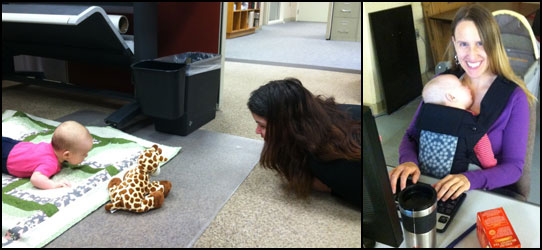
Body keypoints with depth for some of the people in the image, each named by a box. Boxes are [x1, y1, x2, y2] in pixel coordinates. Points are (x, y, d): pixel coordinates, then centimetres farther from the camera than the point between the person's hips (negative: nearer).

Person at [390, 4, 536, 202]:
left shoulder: (514, 97, -7)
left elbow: (514, 166, -8)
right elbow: (412, 136, 2)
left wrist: (470, 179, -29)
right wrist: (409, 161, -21)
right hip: (436, 189, 2)